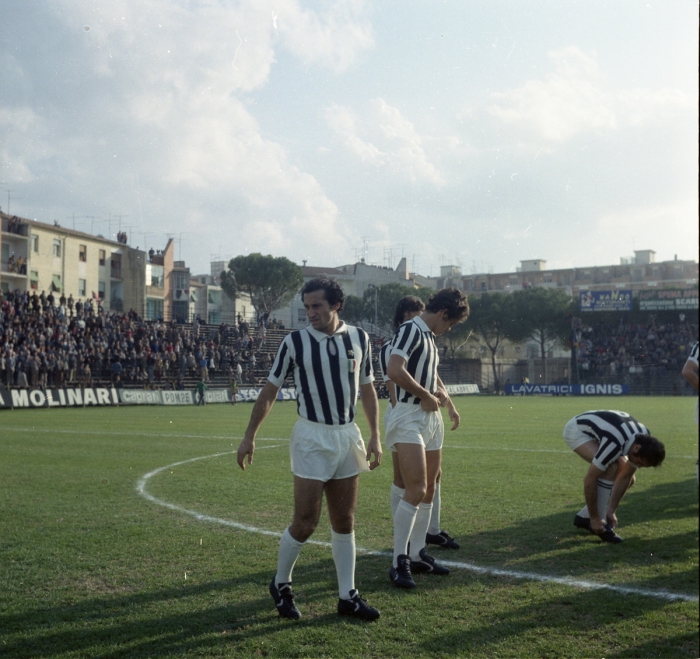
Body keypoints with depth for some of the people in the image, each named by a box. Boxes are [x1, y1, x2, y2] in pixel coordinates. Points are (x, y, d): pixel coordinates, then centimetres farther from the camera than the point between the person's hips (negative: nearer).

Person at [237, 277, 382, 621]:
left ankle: (347, 596, 18)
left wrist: (375, 437, 5)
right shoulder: (294, 342, -8)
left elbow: (367, 389, 9)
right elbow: (270, 390, -1)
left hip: (348, 436, 4)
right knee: (305, 522, -3)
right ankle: (280, 585, 20)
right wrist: (249, 436, -2)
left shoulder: (359, 338, 2)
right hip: (312, 439, -4)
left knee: (344, 521, 9)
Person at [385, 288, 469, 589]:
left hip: (431, 417, 10)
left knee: (429, 490, 11)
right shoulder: (410, 330, -11)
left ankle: (417, 555, 20)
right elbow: (394, 371, -25)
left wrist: (448, 402, 22)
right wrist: (427, 396, -14)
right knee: (416, 490, -15)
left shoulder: (429, 337, 18)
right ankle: (399, 562, -9)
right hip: (409, 416, -10)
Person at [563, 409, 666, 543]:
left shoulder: (645, 440, -18)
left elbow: (624, 477, -10)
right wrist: (595, 518, -26)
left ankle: (584, 516, 10)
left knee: (629, 479, 0)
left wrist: (611, 511, -14)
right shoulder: (615, 444, -41)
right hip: (577, 429, -8)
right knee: (611, 469, -29)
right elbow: (589, 480, -34)